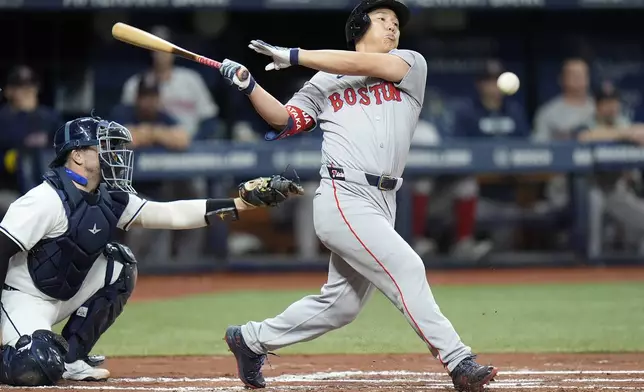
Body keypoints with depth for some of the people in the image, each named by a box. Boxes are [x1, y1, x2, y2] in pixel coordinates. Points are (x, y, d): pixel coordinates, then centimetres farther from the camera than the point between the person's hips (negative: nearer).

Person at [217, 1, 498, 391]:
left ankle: (251, 339, 27)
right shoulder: (324, 82, 14)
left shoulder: (411, 65, 13)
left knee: (340, 305, 10)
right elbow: (285, 120, 7)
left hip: (382, 204, 4)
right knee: (405, 267, -19)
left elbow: (365, 65, -2)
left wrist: (293, 56, -3)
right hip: (344, 200, -4)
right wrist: (249, 86, -8)